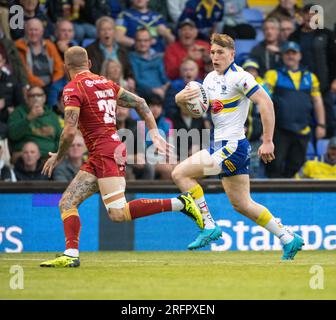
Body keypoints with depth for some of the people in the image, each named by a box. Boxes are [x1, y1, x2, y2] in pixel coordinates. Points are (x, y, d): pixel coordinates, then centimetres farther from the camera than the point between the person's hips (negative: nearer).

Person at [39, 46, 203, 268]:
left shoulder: (73, 89, -8)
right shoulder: (105, 83, 17)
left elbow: (70, 132, -15)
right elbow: (139, 102, 18)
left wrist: (58, 157, 1)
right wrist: (154, 133, 15)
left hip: (105, 153, -9)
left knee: (119, 214, -16)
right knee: (67, 203, 7)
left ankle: (180, 203, -16)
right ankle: (71, 255, -3)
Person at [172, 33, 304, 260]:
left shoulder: (239, 77, -12)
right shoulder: (210, 79, 14)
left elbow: (266, 103, -19)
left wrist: (268, 142, -22)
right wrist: (181, 99, -3)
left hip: (233, 146, -9)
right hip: (219, 145, 9)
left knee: (180, 173, -14)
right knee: (242, 204, 11)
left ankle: (209, 226, -11)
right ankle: (289, 239, 18)